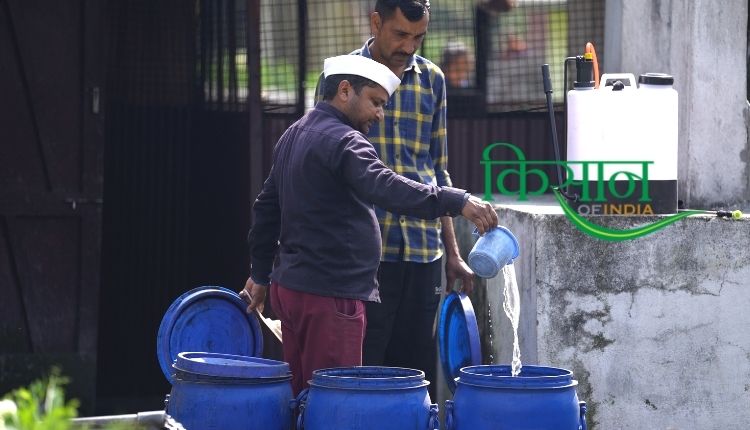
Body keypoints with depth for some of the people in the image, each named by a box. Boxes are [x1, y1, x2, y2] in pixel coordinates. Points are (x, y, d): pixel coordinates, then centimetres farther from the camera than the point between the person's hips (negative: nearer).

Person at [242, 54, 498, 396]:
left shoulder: (294, 136, 17)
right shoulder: (341, 141, -14)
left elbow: (266, 208, 25)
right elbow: (385, 188, -31)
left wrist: (260, 274, 32)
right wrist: (457, 202, -38)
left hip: (289, 287, 10)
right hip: (330, 294, -10)